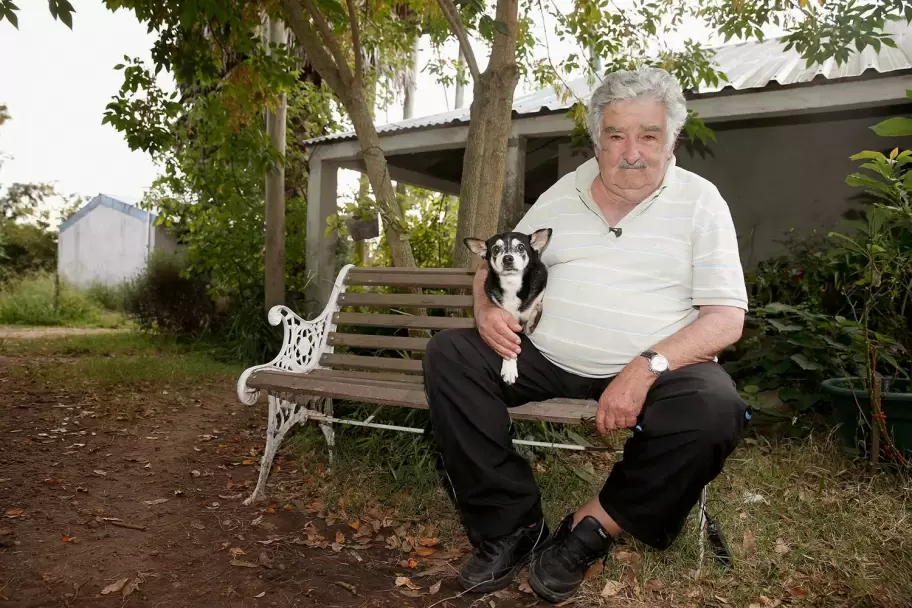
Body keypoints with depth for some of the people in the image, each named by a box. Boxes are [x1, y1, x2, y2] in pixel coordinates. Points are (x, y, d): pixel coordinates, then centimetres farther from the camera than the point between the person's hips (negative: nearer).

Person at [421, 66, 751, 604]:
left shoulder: (700, 202, 0)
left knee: (716, 408, -33)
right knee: (449, 353, -15)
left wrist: (647, 368, -25)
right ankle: (514, 525, -12)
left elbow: (726, 317, -8)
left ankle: (594, 527, -11)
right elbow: (495, 266, 17)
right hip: (547, 358, 3)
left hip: (657, 369, -2)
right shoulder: (562, 195, 10)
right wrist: (488, 306, -8)